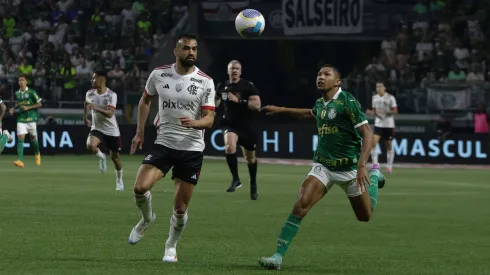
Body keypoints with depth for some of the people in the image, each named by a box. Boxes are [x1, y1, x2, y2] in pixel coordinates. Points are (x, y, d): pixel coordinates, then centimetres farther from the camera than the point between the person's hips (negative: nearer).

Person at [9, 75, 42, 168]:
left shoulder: (31, 92, -7)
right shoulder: (17, 93, 8)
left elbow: (39, 104, -4)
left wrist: (28, 107, -14)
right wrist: (13, 109, 8)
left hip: (31, 118, -3)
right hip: (21, 119, 3)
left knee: (33, 138, 10)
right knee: (20, 138, -12)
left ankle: (37, 154, 41)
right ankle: (20, 161, -21)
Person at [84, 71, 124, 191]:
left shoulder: (111, 95, -17)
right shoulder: (90, 94, -3)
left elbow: (110, 113, -29)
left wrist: (97, 108, -42)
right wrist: (85, 118, 24)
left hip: (112, 130, -2)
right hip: (97, 128, 2)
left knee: (115, 156, 8)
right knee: (90, 145, -29)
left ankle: (119, 180, 31)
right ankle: (102, 157, 5)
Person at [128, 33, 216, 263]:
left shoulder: (205, 82, -6)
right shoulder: (159, 74, -1)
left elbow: (209, 119, -10)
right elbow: (145, 101, 17)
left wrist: (194, 123, -31)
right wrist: (140, 132, 13)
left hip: (191, 149, -1)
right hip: (163, 143, 1)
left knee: (180, 208, 1)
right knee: (140, 187, -20)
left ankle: (171, 246, 27)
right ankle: (147, 219, 13)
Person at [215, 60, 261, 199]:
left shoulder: (248, 86, -11)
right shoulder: (222, 87, 0)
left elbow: (257, 105, -21)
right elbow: (216, 102, 19)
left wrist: (238, 101, -27)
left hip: (246, 126, -1)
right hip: (230, 124, 1)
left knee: (250, 158, 13)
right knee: (229, 146, -30)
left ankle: (253, 185, 36)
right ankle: (235, 179, -20)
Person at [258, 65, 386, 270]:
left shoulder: (347, 101, -15)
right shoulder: (320, 104, 6)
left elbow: (367, 133, -18)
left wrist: (362, 165, -29)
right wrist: (281, 110, 31)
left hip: (349, 168, -4)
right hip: (323, 166, 4)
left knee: (365, 216, 12)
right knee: (300, 205, -18)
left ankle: (374, 176, 41)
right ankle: (278, 256, -18)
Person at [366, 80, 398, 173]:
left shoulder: (390, 98, -6)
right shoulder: (374, 98, 8)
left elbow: (395, 111, -7)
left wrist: (386, 112, -23)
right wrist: (371, 112, -6)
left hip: (388, 125, -3)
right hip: (378, 124, 3)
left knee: (388, 145, 5)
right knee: (373, 142, -15)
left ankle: (389, 166, 18)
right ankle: (375, 164, -14)